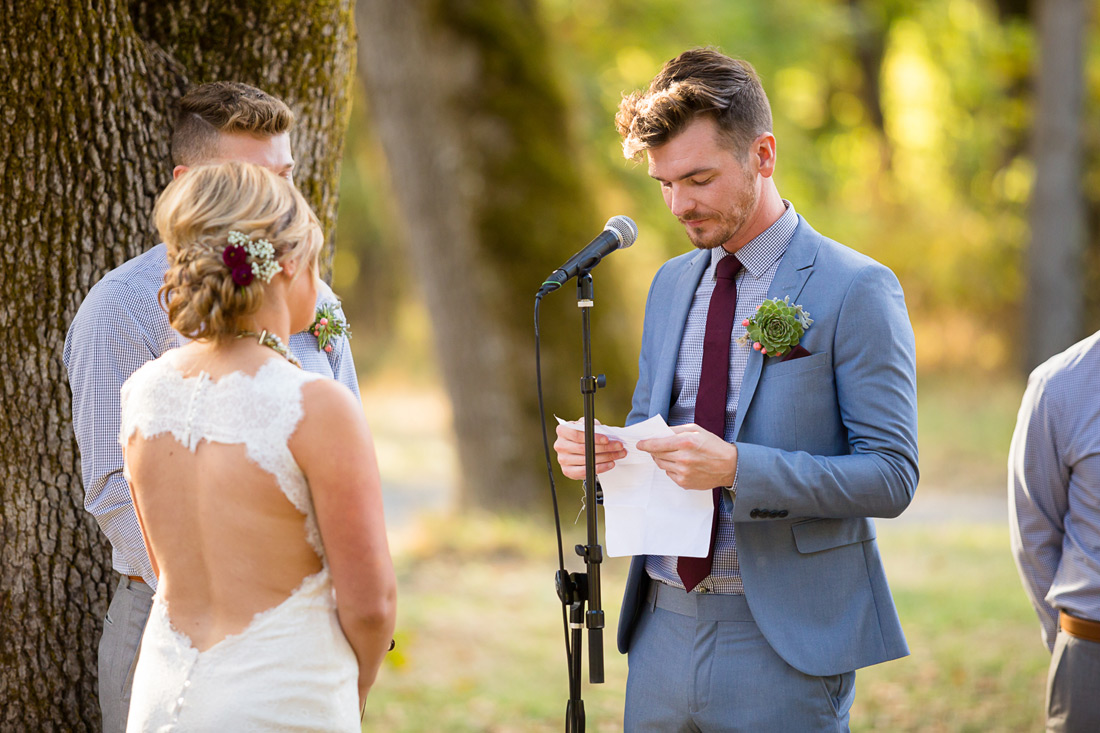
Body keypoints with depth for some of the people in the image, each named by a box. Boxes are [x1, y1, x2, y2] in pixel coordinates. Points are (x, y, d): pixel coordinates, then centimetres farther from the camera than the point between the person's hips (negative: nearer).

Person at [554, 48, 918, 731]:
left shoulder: (857, 290, -8)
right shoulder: (672, 283, 13)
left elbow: (891, 476, -13)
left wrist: (737, 467, -24)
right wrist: (602, 452, -3)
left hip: (783, 644, -6)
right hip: (664, 630, 6)